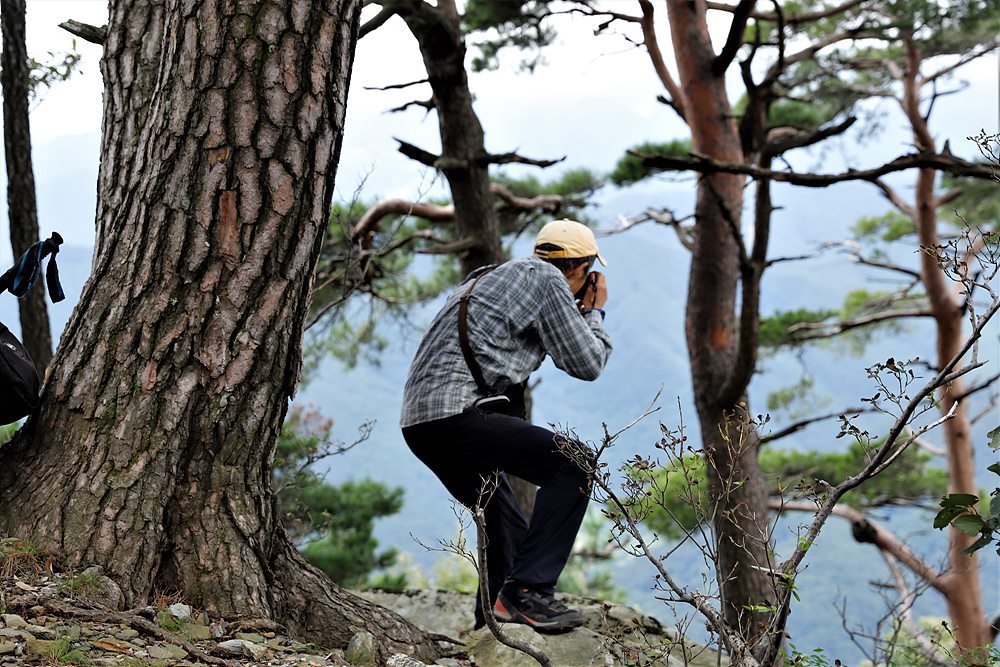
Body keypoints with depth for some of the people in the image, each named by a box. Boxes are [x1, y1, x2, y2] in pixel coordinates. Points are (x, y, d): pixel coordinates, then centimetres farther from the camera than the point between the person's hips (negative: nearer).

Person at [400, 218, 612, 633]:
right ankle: (527, 590, -18)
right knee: (571, 464, -14)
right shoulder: (546, 278, 0)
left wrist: (578, 317, 32)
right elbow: (587, 364, -1)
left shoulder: (496, 277, 27)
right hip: (457, 415, -10)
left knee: (504, 523, 22)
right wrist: (595, 312, 16)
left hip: (420, 420, 10)